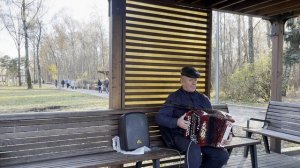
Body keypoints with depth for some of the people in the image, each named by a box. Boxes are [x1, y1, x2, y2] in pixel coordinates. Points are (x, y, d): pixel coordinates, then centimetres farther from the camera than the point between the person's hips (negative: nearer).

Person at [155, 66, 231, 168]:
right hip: (181, 136, -5)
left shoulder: (203, 98, 13)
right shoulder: (174, 97, -1)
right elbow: (159, 118, -9)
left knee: (223, 155, -15)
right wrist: (176, 122, -24)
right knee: (194, 149, -36)